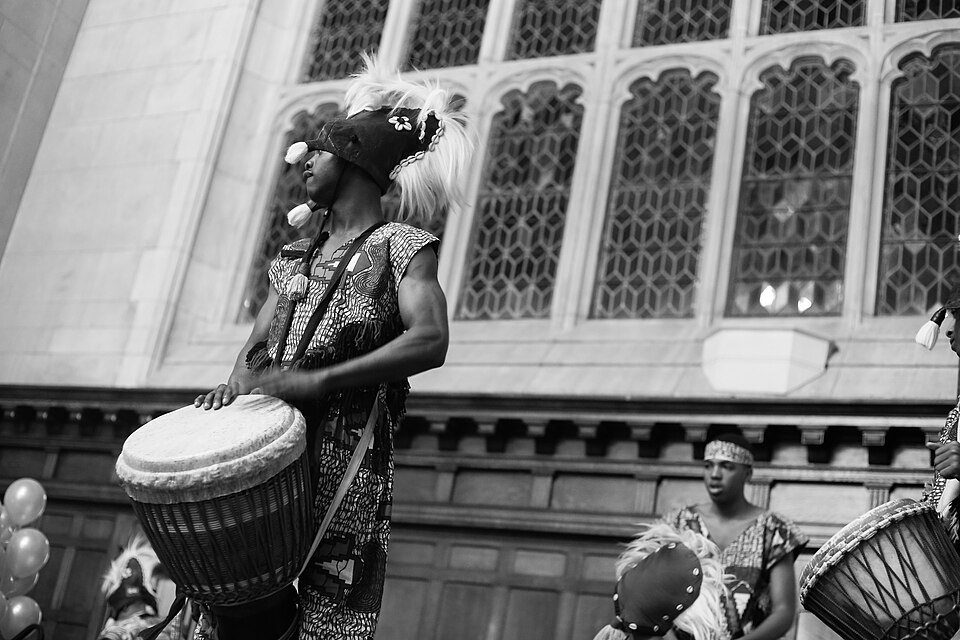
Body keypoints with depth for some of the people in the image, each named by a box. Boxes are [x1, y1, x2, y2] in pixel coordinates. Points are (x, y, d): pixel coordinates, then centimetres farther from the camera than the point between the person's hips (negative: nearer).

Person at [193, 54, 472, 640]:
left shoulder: (401, 245, 0)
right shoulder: (297, 255, 21)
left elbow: (430, 342, -15)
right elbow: (258, 344, 20)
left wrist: (316, 381, -20)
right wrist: (238, 381, -5)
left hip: (345, 460, -6)